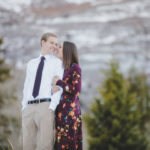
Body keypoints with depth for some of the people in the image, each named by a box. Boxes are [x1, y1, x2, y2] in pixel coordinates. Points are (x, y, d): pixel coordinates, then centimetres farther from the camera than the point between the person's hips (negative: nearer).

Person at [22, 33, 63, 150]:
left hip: (46, 106, -4)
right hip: (29, 108, 4)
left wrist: (51, 109, -16)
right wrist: (24, 108, 6)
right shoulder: (31, 64, 21)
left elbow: (59, 86, -3)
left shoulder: (57, 63, 7)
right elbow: (27, 87, 19)